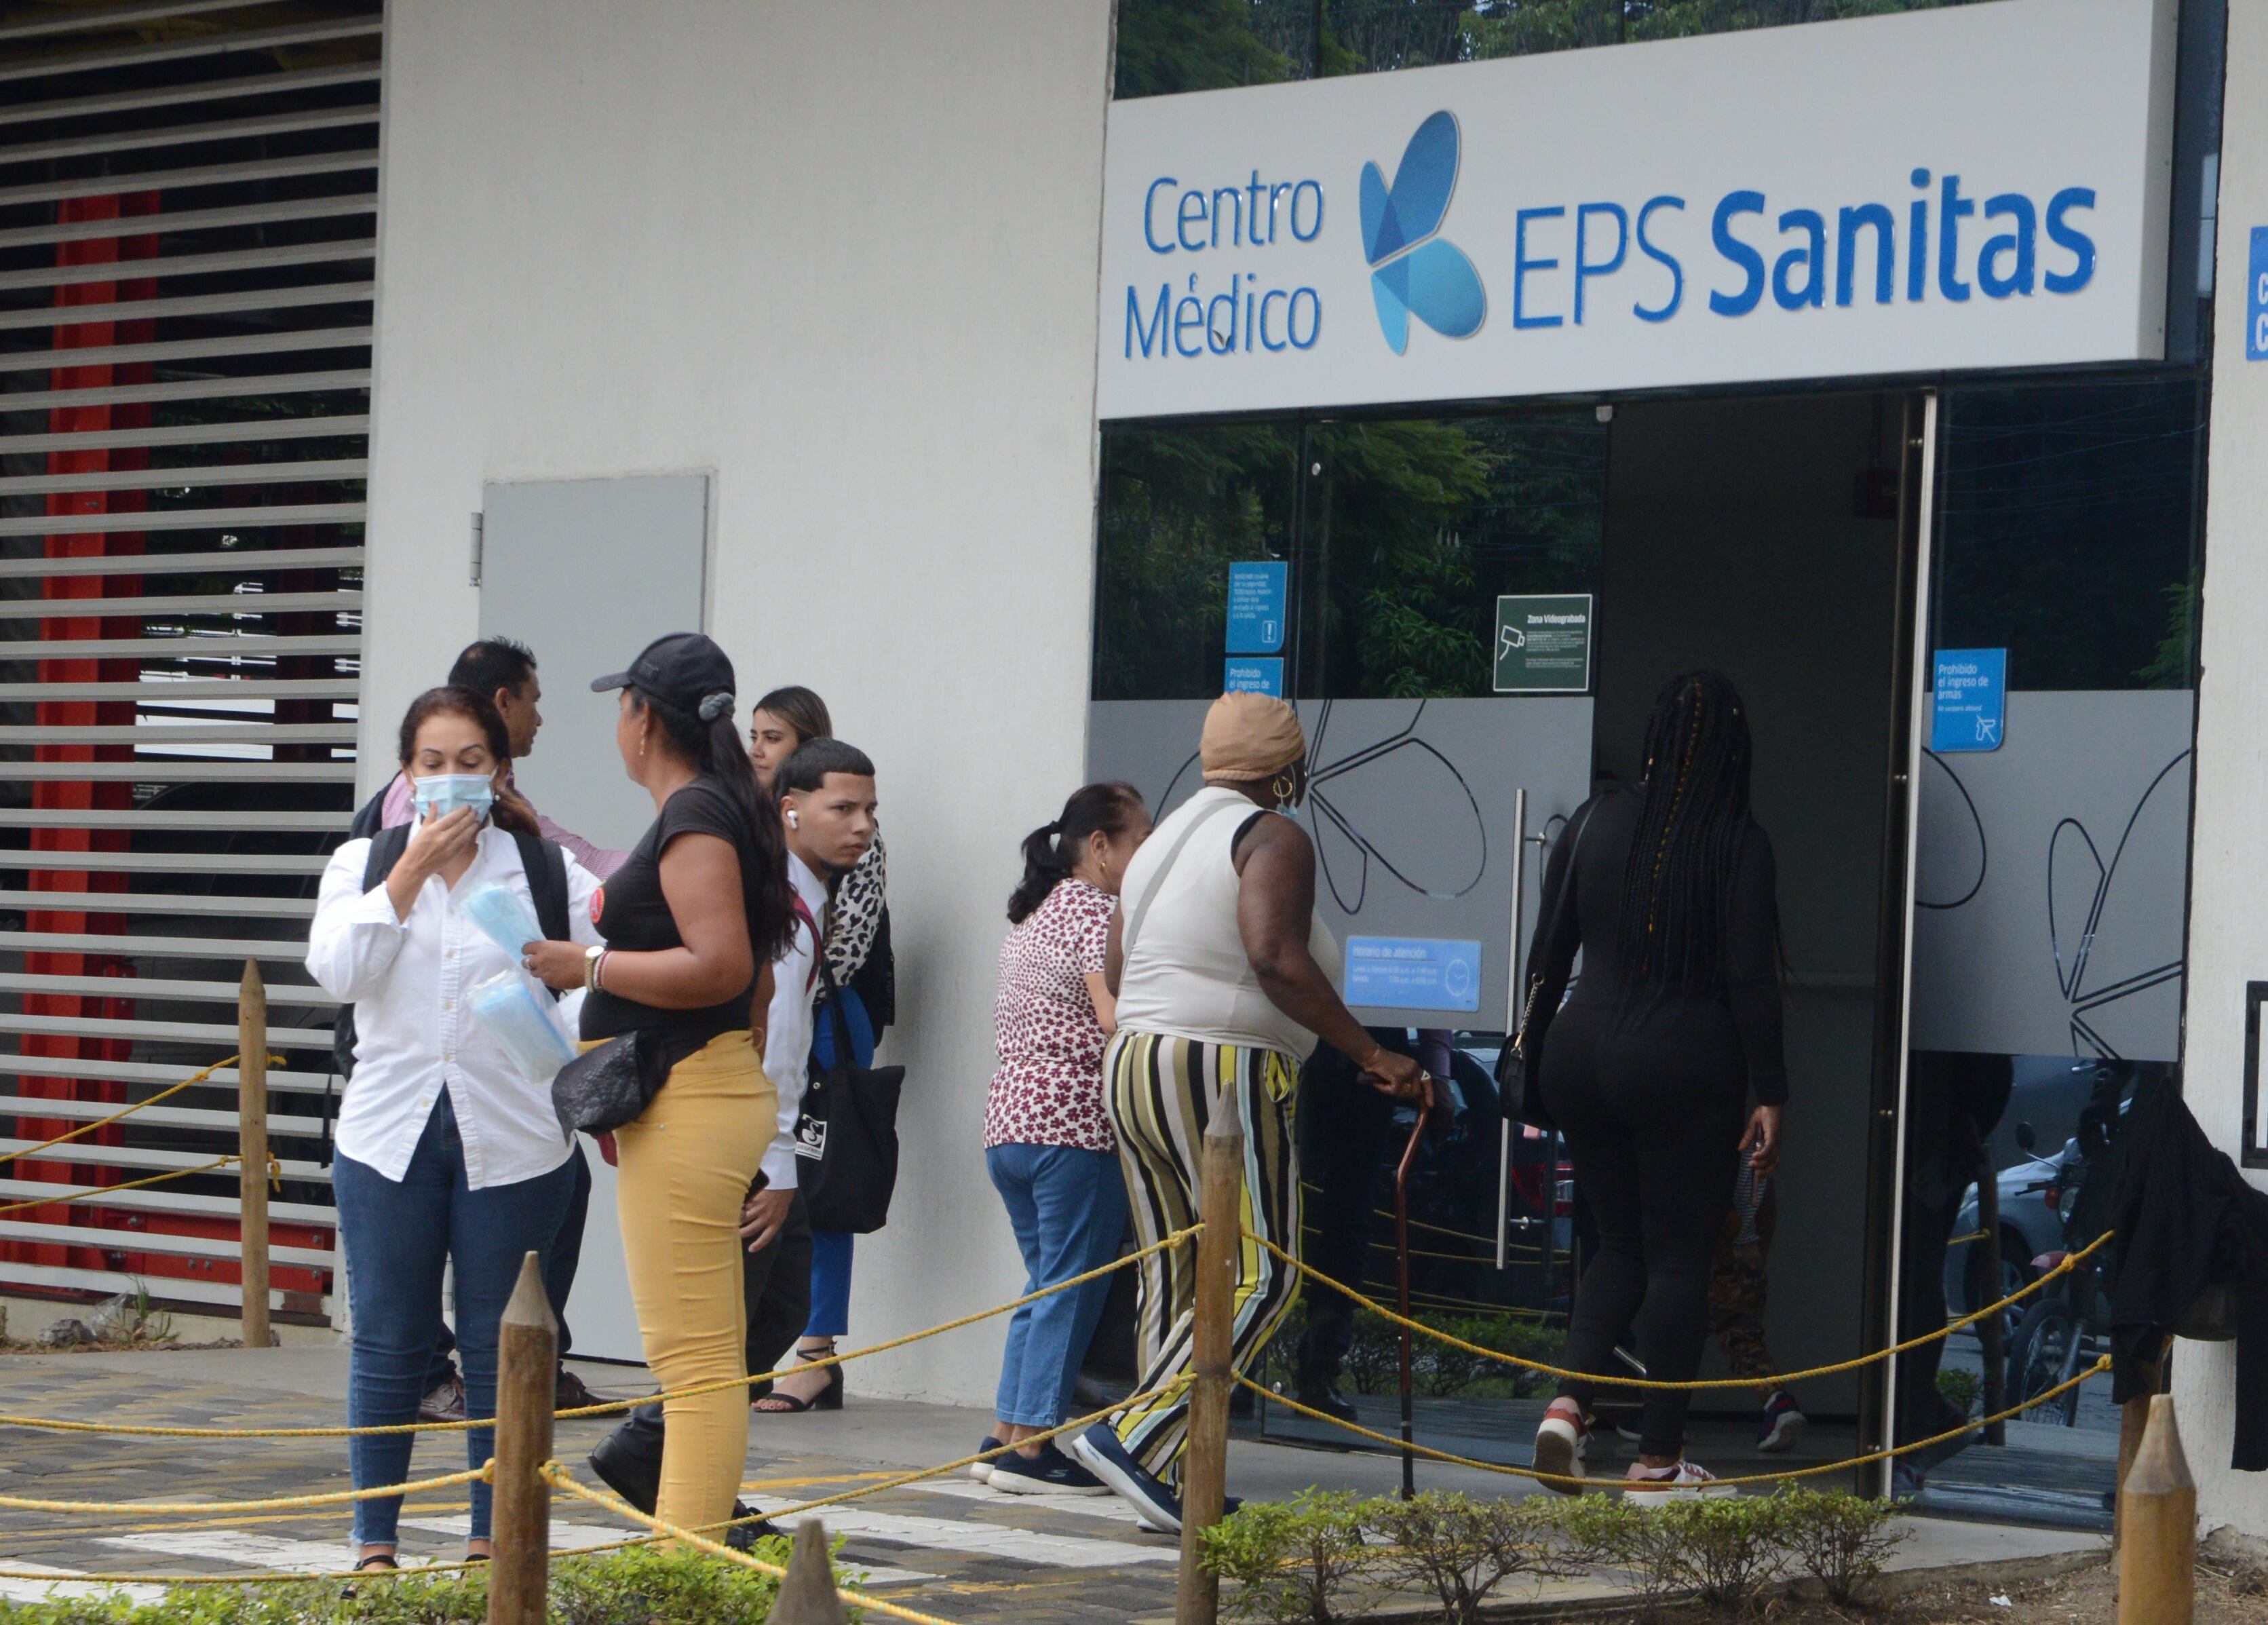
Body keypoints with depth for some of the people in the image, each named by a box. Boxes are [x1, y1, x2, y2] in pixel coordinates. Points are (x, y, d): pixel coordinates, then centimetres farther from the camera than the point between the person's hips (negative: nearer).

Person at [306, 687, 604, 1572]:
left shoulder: (549, 869, 4)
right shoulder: (361, 864, 9)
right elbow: (337, 969, -7)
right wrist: (412, 870, -9)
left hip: (512, 1137, -1)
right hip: (391, 1133, 1)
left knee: (500, 1342, 4)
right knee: (387, 1340, 5)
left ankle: (491, 1541, 14)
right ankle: (374, 1544, 14)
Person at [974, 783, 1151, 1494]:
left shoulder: (1030, 918, 20)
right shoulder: (1094, 911, -9)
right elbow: (1114, 1018, -22)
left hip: (1007, 1117, 9)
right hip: (1075, 1122, -9)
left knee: (1047, 1285, 16)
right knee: (1073, 1289, -3)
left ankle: (1006, 1435, 14)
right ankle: (1030, 1448, -4)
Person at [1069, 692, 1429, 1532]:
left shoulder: (1162, 841, 19)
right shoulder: (1273, 837, -5)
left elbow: (1117, 978, 17)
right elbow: (1274, 956, -21)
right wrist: (1370, 1054, -20)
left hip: (1132, 1065, 9)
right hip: (1222, 1072, -9)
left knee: (1172, 1277, 9)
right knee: (1260, 1277, -7)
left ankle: (1167, 1477, 7)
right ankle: (1134, 1435, -18)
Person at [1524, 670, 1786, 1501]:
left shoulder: (1595, 822, 3)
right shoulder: (1737, 843, -8)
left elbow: (1549, 952, 7)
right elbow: (1750, 978, -9)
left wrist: (1532, 1047, 16)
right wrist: (1768, 1095, -5)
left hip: (1581, 1057, 4)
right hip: (1686, 1070, -4)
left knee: (1620, 1243, 18)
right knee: (1678, 1257, 4)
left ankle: (1568, 1401, -2)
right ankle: (1657, 1461, 6)